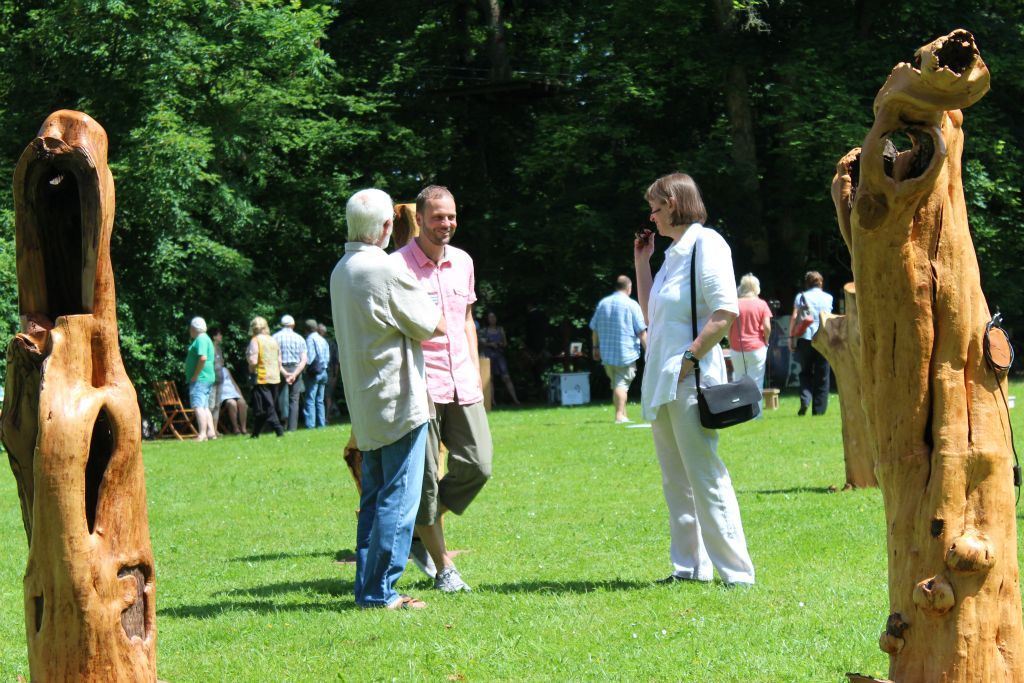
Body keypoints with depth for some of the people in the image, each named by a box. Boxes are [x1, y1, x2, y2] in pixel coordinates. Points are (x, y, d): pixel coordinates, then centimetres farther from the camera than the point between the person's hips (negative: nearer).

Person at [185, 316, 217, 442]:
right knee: (204, 407, 13)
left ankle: (202, 435, -21)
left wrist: (195, 375, -20)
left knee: (198, 406, -14)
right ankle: (211, 432, 12)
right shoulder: (205, 339, 20)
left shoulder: (201, 339, -13)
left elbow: (203, 358, -26)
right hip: (208, 378, 11)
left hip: (200, 378, -11)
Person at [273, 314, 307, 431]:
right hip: (296, 370, 1)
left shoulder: (275, 337, 0)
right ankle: (292, 427, 1)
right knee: (294, 400, 4)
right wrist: (295, 374, -10)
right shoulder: (299, 338, 6)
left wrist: (284, 373, -12)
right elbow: (304, 360, -3)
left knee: (280, 397, 4)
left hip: (281, 370, -1)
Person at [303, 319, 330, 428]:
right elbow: (328, 357, 13)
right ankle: (321, 423, 11)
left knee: (310, 400, -6)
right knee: (320, 400, 12)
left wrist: (305, 366, -4)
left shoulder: (310, 339, -10)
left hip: (313, 372, -7)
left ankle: (310, 425, -11)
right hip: (323, 372, 7)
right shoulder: (323, 340, 12)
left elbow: (309, 357, -17)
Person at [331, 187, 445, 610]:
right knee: (399, 498, -5)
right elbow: (435, 326, -8)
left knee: (374, 498, 14)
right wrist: (419, 303, 10)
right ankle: (380, 591, -6)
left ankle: (367, 587, 14)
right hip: (399, 401, -9)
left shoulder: (340, 271, 11)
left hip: (365, 406, 9)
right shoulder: (387, 270, -16)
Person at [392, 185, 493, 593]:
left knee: (476, 466, 0)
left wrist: (475, 373, 16)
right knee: (425, 477, -2)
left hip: (462, 385, 6)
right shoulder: (398, 265, -6)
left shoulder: (463, 262, 13)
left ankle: (421, 534, 20)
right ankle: (443, 568, 8)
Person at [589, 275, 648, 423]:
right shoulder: (632, 305, -7)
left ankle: (623, 415, 18)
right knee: (622, 383, -6)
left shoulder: (602, 303, 8)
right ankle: (620, 415, -14)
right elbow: (641, 332, -8)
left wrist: (596, 347, 23)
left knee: (616, 384, 15)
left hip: (607, 354, 5)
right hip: (627, 354, -5)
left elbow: (594, 329, 13)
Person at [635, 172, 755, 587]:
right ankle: (689, 566, 17)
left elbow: (726, 312, -18)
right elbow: (651, 316, 24)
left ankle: (737, 572, -7)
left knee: (705, 478, -10)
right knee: (676, 480, 12)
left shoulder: (706, 244, -9)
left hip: (691, 380, -10)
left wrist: (689, 359, -19)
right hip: (661, 381, 10)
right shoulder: (673, 252, 18)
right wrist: (641, 263, 19)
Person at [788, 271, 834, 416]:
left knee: (805, 372, 11)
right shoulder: (828, 297, 8)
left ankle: (805, 399, -13)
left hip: (805, 338, 0)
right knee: (822, 376, 6)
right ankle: (819, 409, 4)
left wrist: (791, 337, 0)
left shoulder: (801, 297, 4)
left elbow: (794, 318, -4)